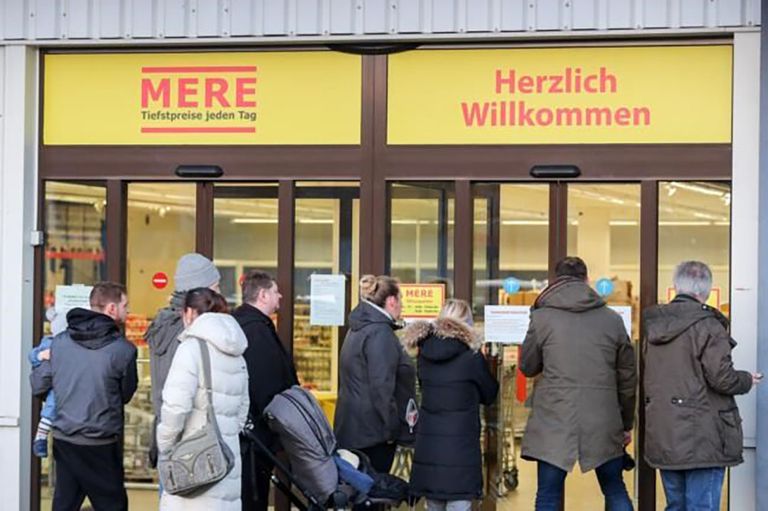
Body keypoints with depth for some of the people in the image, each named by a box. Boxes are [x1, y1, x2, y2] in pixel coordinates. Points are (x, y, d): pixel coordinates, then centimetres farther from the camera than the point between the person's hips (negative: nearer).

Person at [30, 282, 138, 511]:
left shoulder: (60, 342, 0)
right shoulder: (123, 350, -12)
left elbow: (37, 386, 6)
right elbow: (126, 394, 0)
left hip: (63, 439, 5)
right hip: (101, 444, -4)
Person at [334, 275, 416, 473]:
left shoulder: (358, 328, 15)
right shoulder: (380, 333, -16)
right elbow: (382, 387, -22)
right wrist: (391, 428, -15)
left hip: (352, 427, 10)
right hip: (373, 431, -10)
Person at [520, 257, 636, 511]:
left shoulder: (542, 318, -2)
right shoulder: (612, 320, 4)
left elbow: (527, 367, 9)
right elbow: (628, 377, 10)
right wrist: (626, 424, 20)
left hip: (554, 422, -2)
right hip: (603, 422, 2)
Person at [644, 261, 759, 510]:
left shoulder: (655, 326, 9)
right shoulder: (707, 326, -12)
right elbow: (722, 379, -15)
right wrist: (747, 380, 3)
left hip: (663, 439, 7)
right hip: (702, 438, -7)